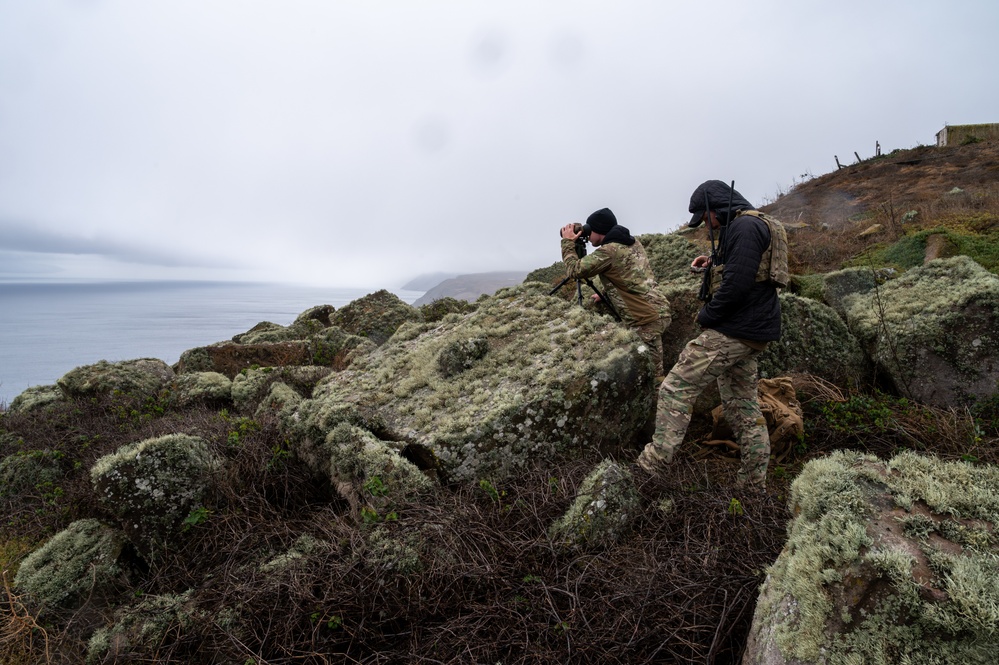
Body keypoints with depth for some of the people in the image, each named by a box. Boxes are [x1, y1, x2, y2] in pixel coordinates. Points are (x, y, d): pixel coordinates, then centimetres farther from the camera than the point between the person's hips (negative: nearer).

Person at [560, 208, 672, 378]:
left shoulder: (608, 251, -13)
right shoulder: (634, 242, 15)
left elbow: (574, 270, -10)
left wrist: (568, 241, 2)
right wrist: (606, 295, 27)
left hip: (647, 318, -9)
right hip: (659, 310, 9)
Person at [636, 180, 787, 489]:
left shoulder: (745, 226, -14)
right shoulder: (756, 224, 20)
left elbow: (737, 283, -25)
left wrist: (707, 315, -14)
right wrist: (713, 266, 11)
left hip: (733, 331, -11)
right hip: (751, 334, 11)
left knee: (675, 389, -10)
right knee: (743, 406, 15)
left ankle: (650, 466, -8)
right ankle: (754, 483, 24)